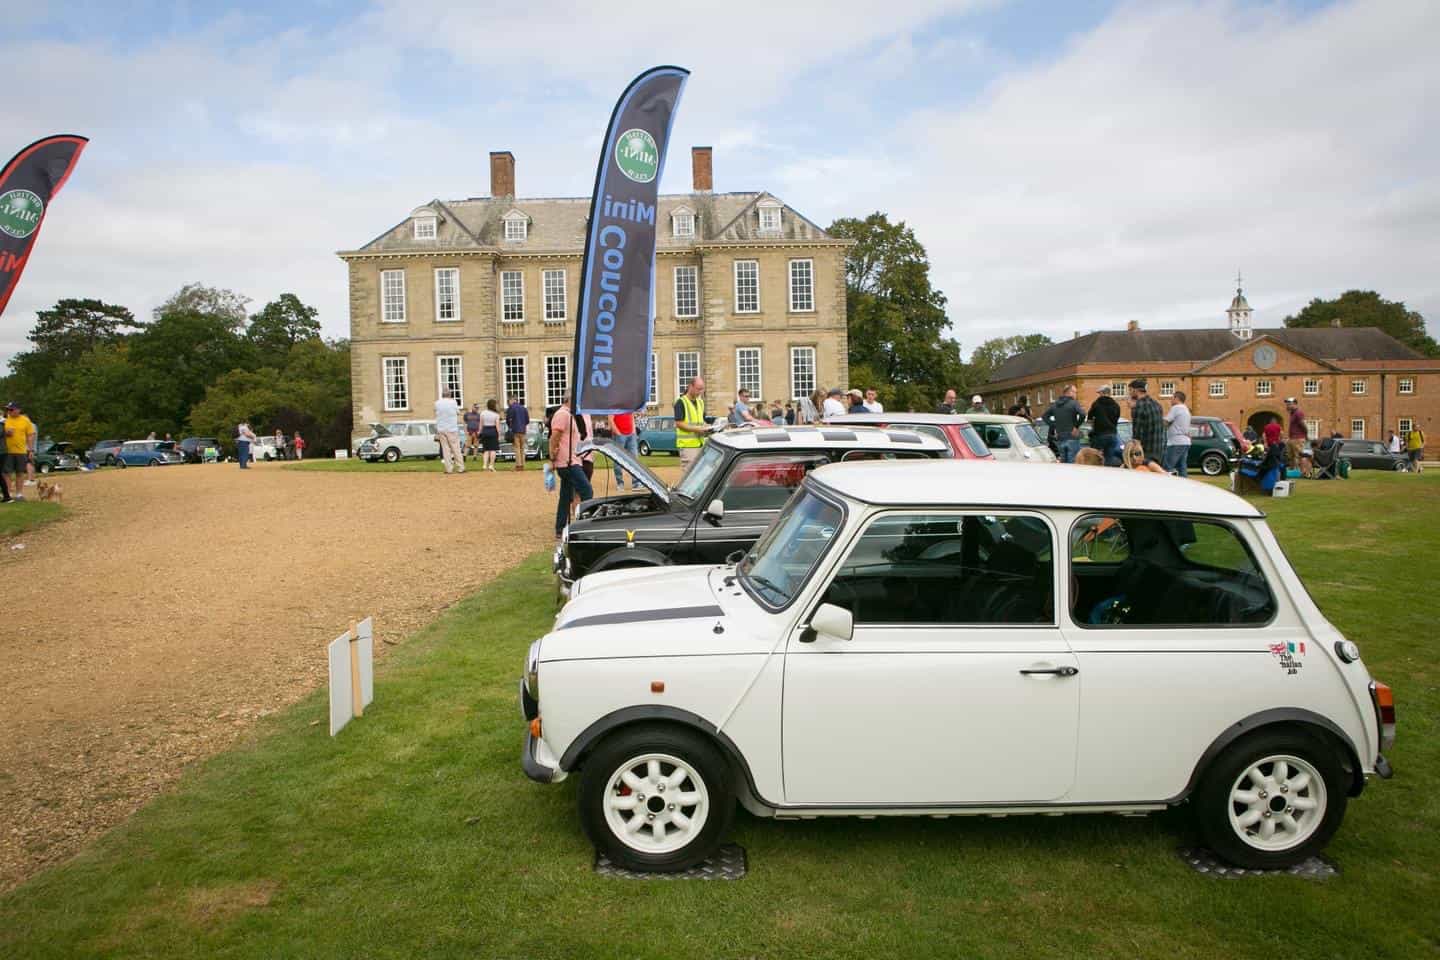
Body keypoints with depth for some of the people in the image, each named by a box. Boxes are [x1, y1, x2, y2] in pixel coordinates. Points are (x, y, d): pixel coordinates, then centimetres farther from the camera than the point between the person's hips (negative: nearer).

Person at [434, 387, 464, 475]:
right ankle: (460, 468, 3)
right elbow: (458, 412, 7)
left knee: (445, 449, 3)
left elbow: (437, 414, 10)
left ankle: (449, 469, 1)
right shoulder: (453, 402, -7)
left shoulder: (437, 403, 1)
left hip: (441, 429, 2)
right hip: (452, 429, -2)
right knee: (456, 449, 2)